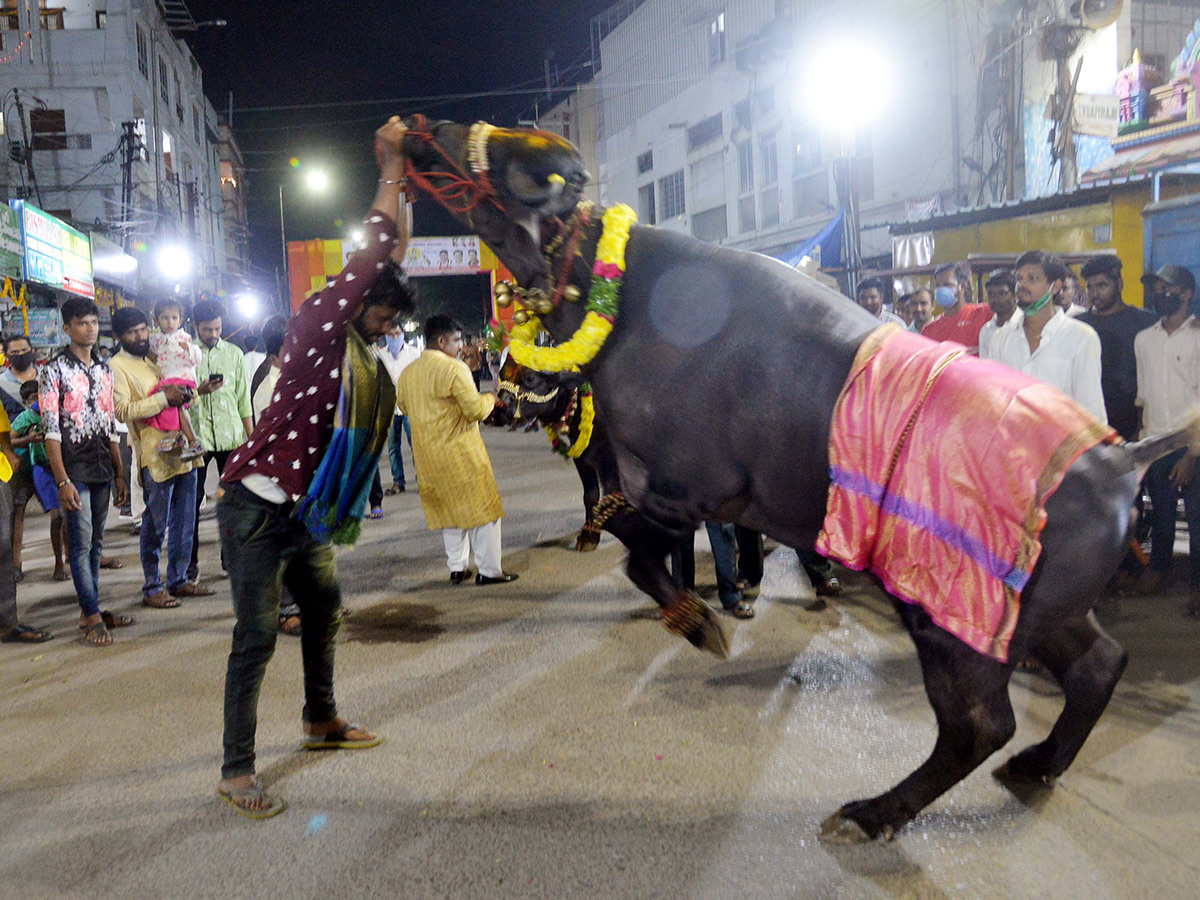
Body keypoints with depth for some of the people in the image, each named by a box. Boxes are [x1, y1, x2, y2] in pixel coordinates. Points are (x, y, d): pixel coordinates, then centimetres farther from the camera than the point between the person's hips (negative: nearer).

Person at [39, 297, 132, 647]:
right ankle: (93, 617, 0)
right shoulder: (54, 370, -4)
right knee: (81, 543, -5)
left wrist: (119, 473, 13)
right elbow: (51, 429, -10)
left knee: (95, 543, 10)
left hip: (102, 471, 6)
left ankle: (89, 610, 19)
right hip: (74, 471, -6)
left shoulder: (104, 370, 14)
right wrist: (62, 481, -17)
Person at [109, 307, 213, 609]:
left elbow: (179, 396, 30)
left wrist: (184, 392, 6)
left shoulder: (156, 359, 18)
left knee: (184, 521, 12)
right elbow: (122, 410, -17)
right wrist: (164, 398, -21)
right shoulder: (117, 367, -4)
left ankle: (179, 580, 23)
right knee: (155, 524, -1)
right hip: (155, 456, -7)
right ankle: (152, 588, 9)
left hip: (183, 450, 7)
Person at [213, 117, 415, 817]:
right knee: (258, 637, -6)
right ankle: (237, 771, 3)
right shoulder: (316, 330, -13)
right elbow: (364, 264, -21)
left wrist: (404, 185, 8)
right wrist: (389, 174, -15)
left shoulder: (363, 351, 11)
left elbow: (393, 258, 13)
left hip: (308, 514, 9)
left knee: (326, 611, 20)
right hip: (258, 510, -9)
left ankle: (322, 721, 39)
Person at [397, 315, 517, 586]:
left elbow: (403, 405, 21)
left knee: (448, 509, 18)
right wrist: (490, 398, 1)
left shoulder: (407, 373, 6)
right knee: (481, 507, 3)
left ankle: (456, 567, 20)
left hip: (427, 455, 7)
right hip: (460, 451, -7)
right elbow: (476, 410, -18)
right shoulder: (454, 368, -16)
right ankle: (489, 571, 5)